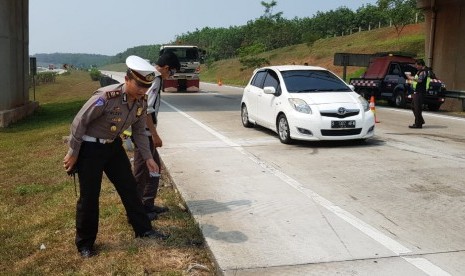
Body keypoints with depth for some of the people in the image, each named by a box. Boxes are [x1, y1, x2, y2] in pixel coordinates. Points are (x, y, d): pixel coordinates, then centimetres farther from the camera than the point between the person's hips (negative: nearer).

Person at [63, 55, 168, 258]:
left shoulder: (141, 102, -9)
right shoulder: (105, 97, -30)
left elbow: (139, 131, 7)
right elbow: (79, 123, -21)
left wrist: (148, 157, 6)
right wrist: (72, 154, -14)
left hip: (113, 146, 6)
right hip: (90, 148, -6)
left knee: (129, 187, 10)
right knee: (89, 196, 1)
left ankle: (143, 229, 25)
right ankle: (84, 244, 18)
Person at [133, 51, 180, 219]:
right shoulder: (154, 79, -17)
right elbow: (146, 110, -23)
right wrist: (155, 134, -18)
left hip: (143, 132, 10)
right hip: (144, 133, -10)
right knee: (141, 172, 0)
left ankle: (148, 204, 28)